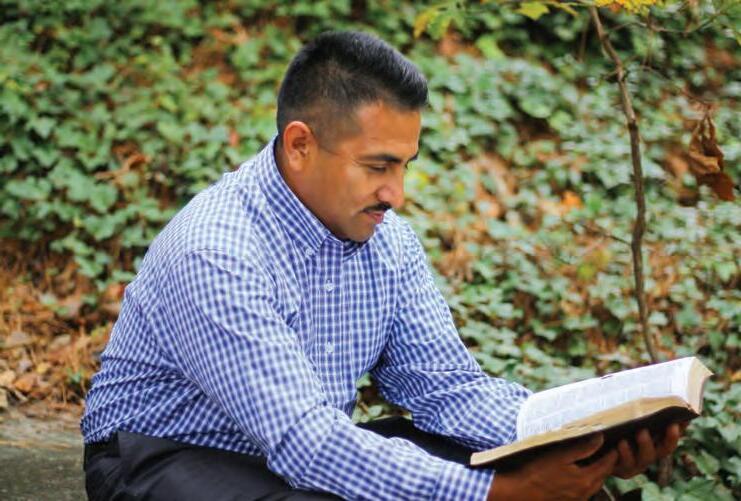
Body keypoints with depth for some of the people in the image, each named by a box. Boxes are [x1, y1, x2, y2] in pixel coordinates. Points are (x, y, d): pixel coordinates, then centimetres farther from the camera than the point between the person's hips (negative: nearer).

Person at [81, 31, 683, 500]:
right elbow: (304, 443, -33)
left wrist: (585, 442, -18)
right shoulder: (215, 256, -28)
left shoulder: (386, 237, -3)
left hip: (306, 448, 7)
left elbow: (447, 385, -1)